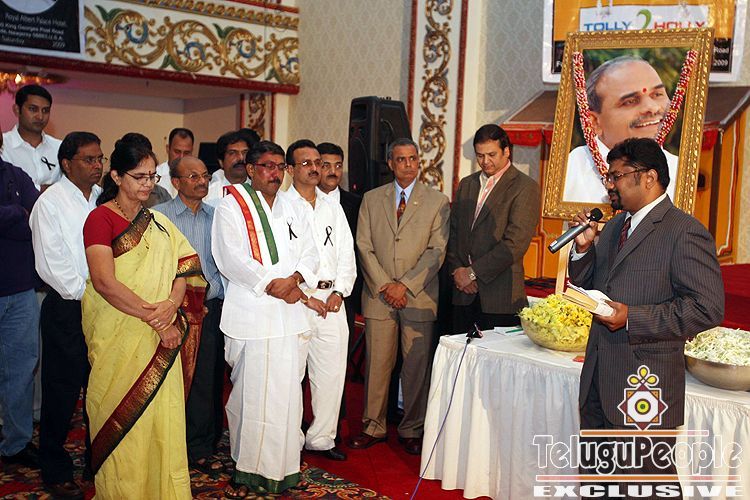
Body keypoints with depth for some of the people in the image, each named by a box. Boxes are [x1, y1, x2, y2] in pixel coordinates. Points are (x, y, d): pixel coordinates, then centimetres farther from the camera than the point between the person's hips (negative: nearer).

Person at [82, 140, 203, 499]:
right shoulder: (100, 218, -6)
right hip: (118, 338, -5)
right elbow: (104, 283, -17)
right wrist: (154, 317, -16)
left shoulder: (160, 224, 14)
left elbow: (180, 274, 8)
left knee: (163, 418, 7)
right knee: (124, 420, 2)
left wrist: (171, 306, -13)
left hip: (161, 340, 5)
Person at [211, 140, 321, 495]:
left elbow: (310, 253, 12)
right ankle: (245, 470, 11)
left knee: (284, 393, 3)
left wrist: (295, 279, -8)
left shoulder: (291, 210, 17)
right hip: (249, 314, -4)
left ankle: (279, 467, 13)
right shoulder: (232, 207, 0)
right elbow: (232, 260, -10)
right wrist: (274, 286, -14)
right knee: (250, 393, -1)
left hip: (288, 313, 5)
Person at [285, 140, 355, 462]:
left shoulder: (333, 208, 17)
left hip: (331, 298, 5)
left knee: (332, 371, 7)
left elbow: (346, 254, 13)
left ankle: (321, 437, 20)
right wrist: (303, 295, -11)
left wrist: (339, 291, 0)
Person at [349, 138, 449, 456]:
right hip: (379, 296, 1)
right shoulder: (371, 199, 10)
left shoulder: (437, 201, 5)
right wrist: (385, 285, -7)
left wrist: (405, 285, -11)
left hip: (419, 297, -1)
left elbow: (436, 251, -3)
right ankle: (373, 427, 18)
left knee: (417, 366, 3)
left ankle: (412, 430, 16)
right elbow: (364, 246, 4)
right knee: (377, 363, 4)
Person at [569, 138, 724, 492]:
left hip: (646, 384, -8)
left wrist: (633, 318, -24)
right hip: (598, 383, 8)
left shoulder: (686, 233, -14)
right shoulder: (613, 227, 12)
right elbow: (584, 284, 18)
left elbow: (707, 308, -20)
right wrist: (583, 248, -2)